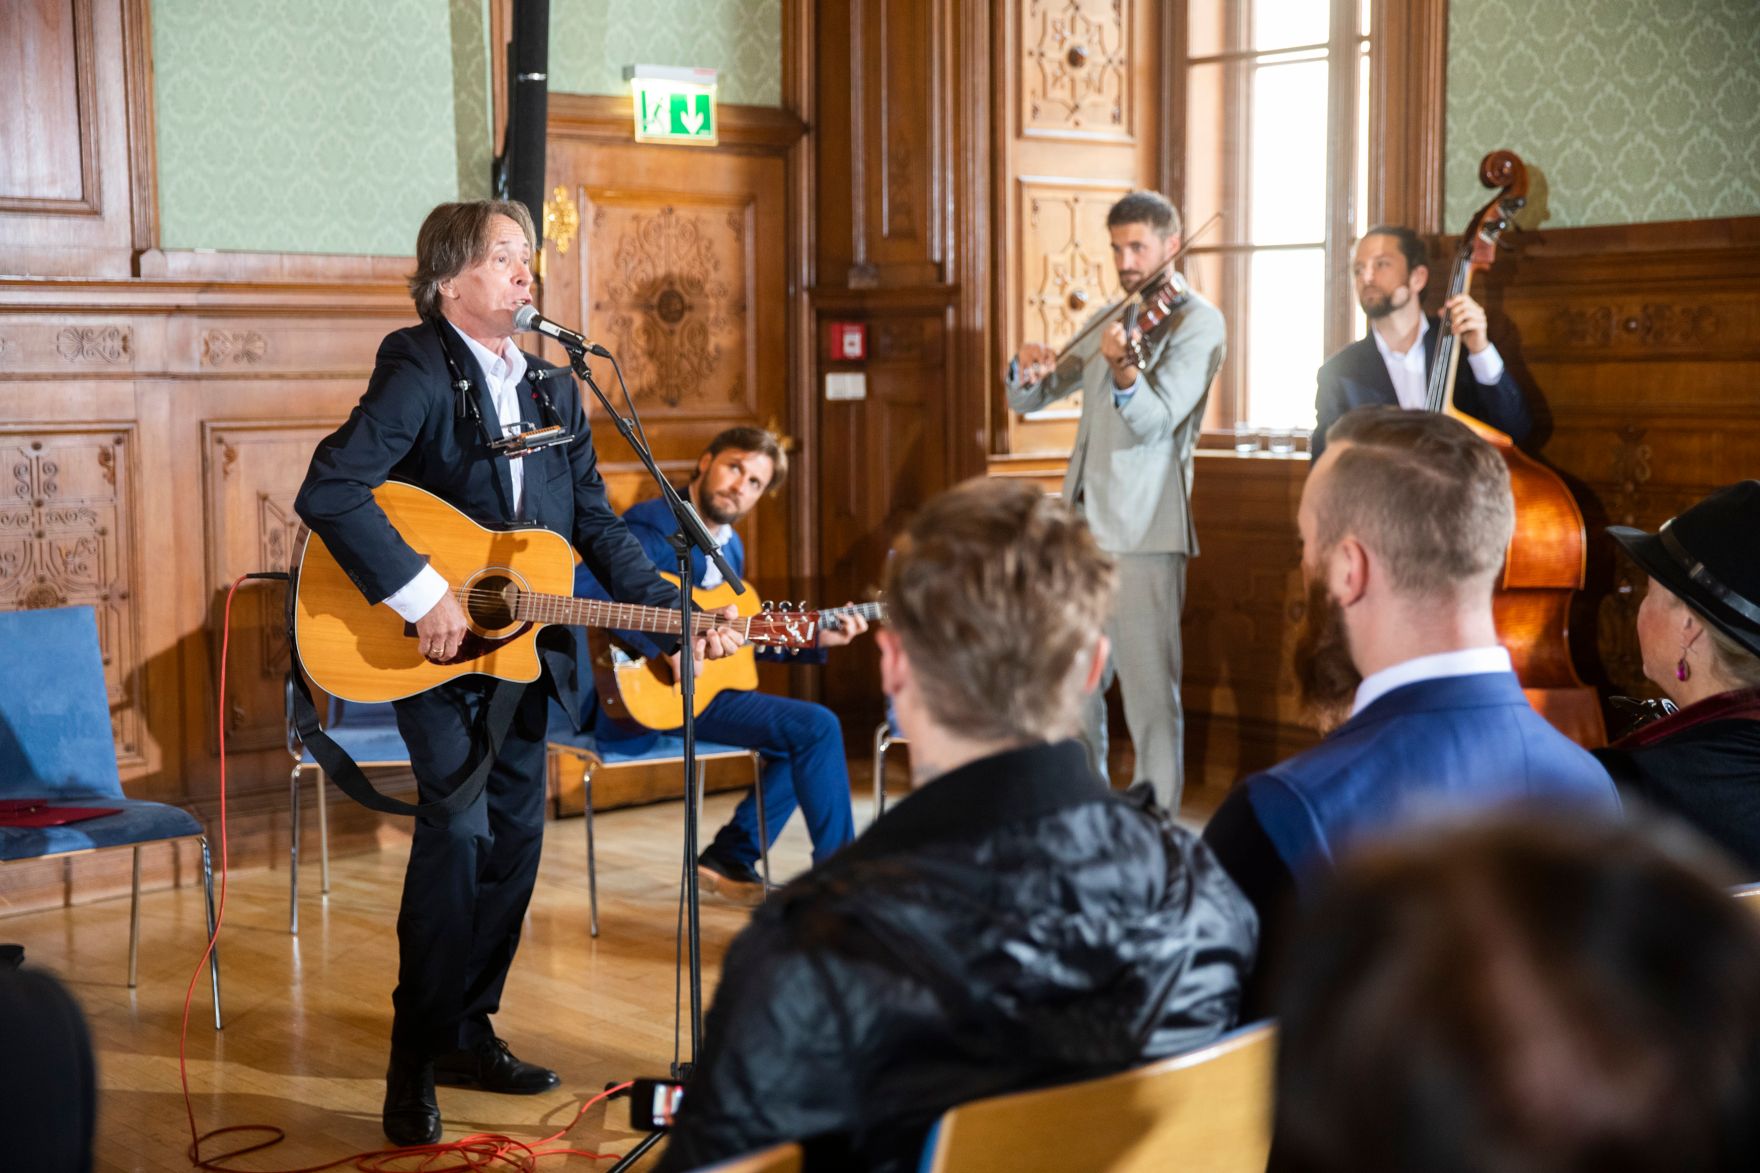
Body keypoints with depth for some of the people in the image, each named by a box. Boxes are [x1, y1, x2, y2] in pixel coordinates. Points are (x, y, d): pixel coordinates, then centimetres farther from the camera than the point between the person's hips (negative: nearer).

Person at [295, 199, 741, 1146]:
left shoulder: (554, 391, 11)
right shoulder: (420, 375, -12)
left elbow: (596, 524, 12)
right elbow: (328, 491, -24)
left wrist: (678, 616, 2)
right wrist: (421, 595, -27)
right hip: (436, 649, -7)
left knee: (516, 836, 10)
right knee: (459, 825, -17)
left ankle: (468, 1032, 25)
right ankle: (414, 1059, -4)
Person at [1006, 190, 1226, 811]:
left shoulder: (1198, 322, -4)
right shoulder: (1113, 321, 17)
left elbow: (1157, 421, -18)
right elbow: (1029, 400, 18)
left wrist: (1124, 371, -38)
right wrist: (1028, 368, -6)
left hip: (1143, 533, -8)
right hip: (1084, 523, 8)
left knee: (1150, 692, -7)